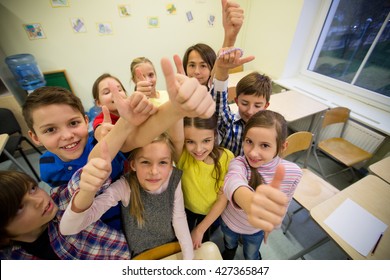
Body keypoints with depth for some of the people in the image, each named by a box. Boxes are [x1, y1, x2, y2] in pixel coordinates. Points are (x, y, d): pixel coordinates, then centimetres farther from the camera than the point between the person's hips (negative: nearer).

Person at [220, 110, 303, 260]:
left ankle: (255, 258, 67)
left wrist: (270, 226, 6)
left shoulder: (293, 172, -27)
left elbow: (284, 203, -9)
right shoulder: (238, 163, -36)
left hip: (257, 229, 1)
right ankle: (229, 252, 69)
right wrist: (249, 201, -82)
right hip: (229, 222, 0)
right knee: (229, 245, 33)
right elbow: (232, 181, -60)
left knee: (251, 256, 31)